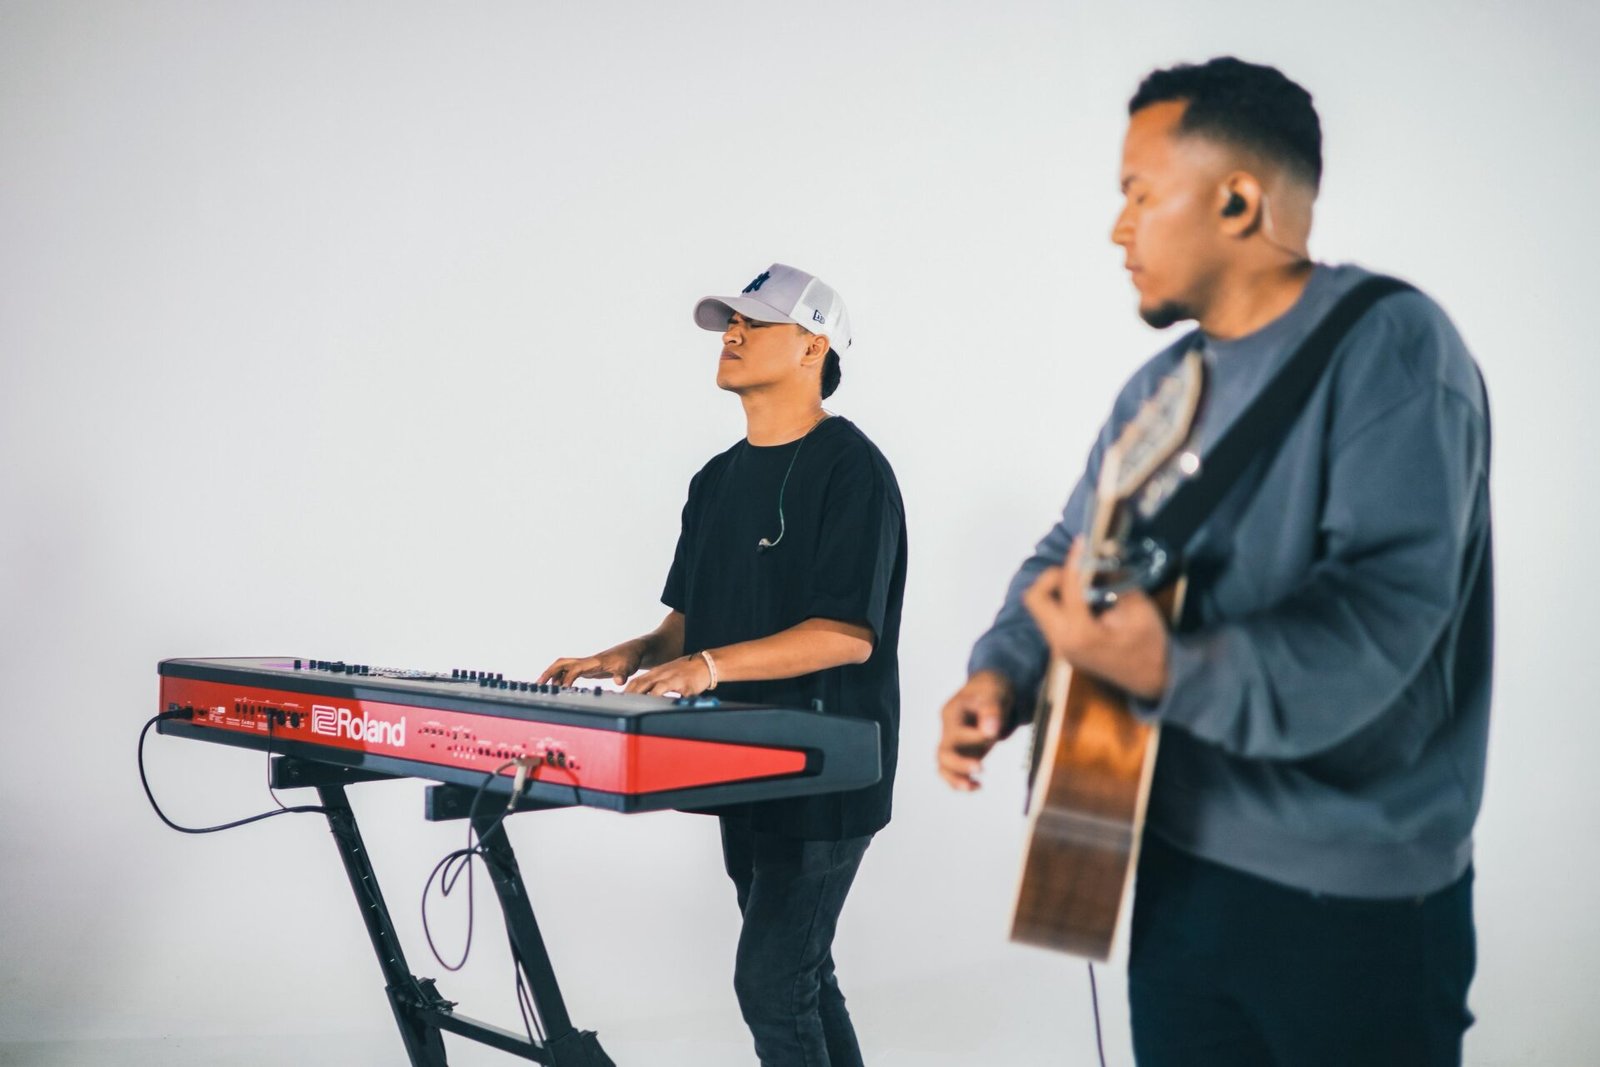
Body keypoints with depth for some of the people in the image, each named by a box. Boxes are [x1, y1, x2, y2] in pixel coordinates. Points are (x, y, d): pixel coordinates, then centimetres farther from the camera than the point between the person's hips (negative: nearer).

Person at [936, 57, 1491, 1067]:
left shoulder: (1388, 345, -17)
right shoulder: (1160, 387, 10)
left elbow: (1381, 612, -28)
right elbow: (1069, 554, 17)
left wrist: (1168, 674, -41)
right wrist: (1002, 676, -2)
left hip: (1355, 896, -7)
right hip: (1176, 866, 7)